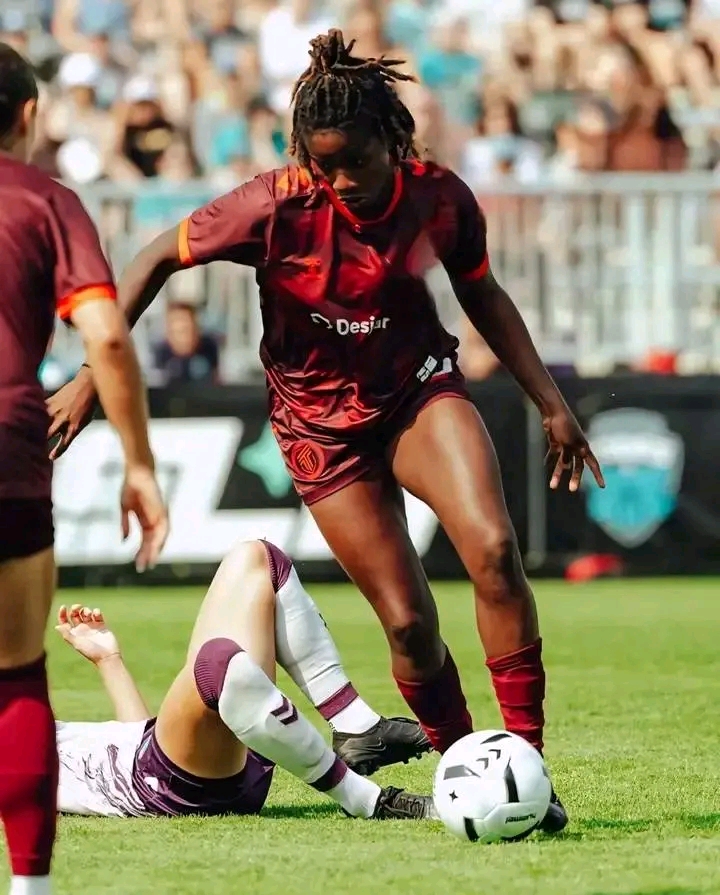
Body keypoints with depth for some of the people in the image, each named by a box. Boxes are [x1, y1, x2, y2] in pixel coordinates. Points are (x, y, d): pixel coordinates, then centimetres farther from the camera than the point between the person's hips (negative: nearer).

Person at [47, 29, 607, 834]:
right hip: (321, 421, -1)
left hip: (419, 391, 2)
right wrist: (91, 379, -13)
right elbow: (159, 259, -11)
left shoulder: (440, 198, -14)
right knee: (408, 620, -8)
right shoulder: (278, 207, -22)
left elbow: (482, 296, 6)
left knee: (493, 547, -23)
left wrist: (551, 404, 7)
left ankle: (525, 759, -18)